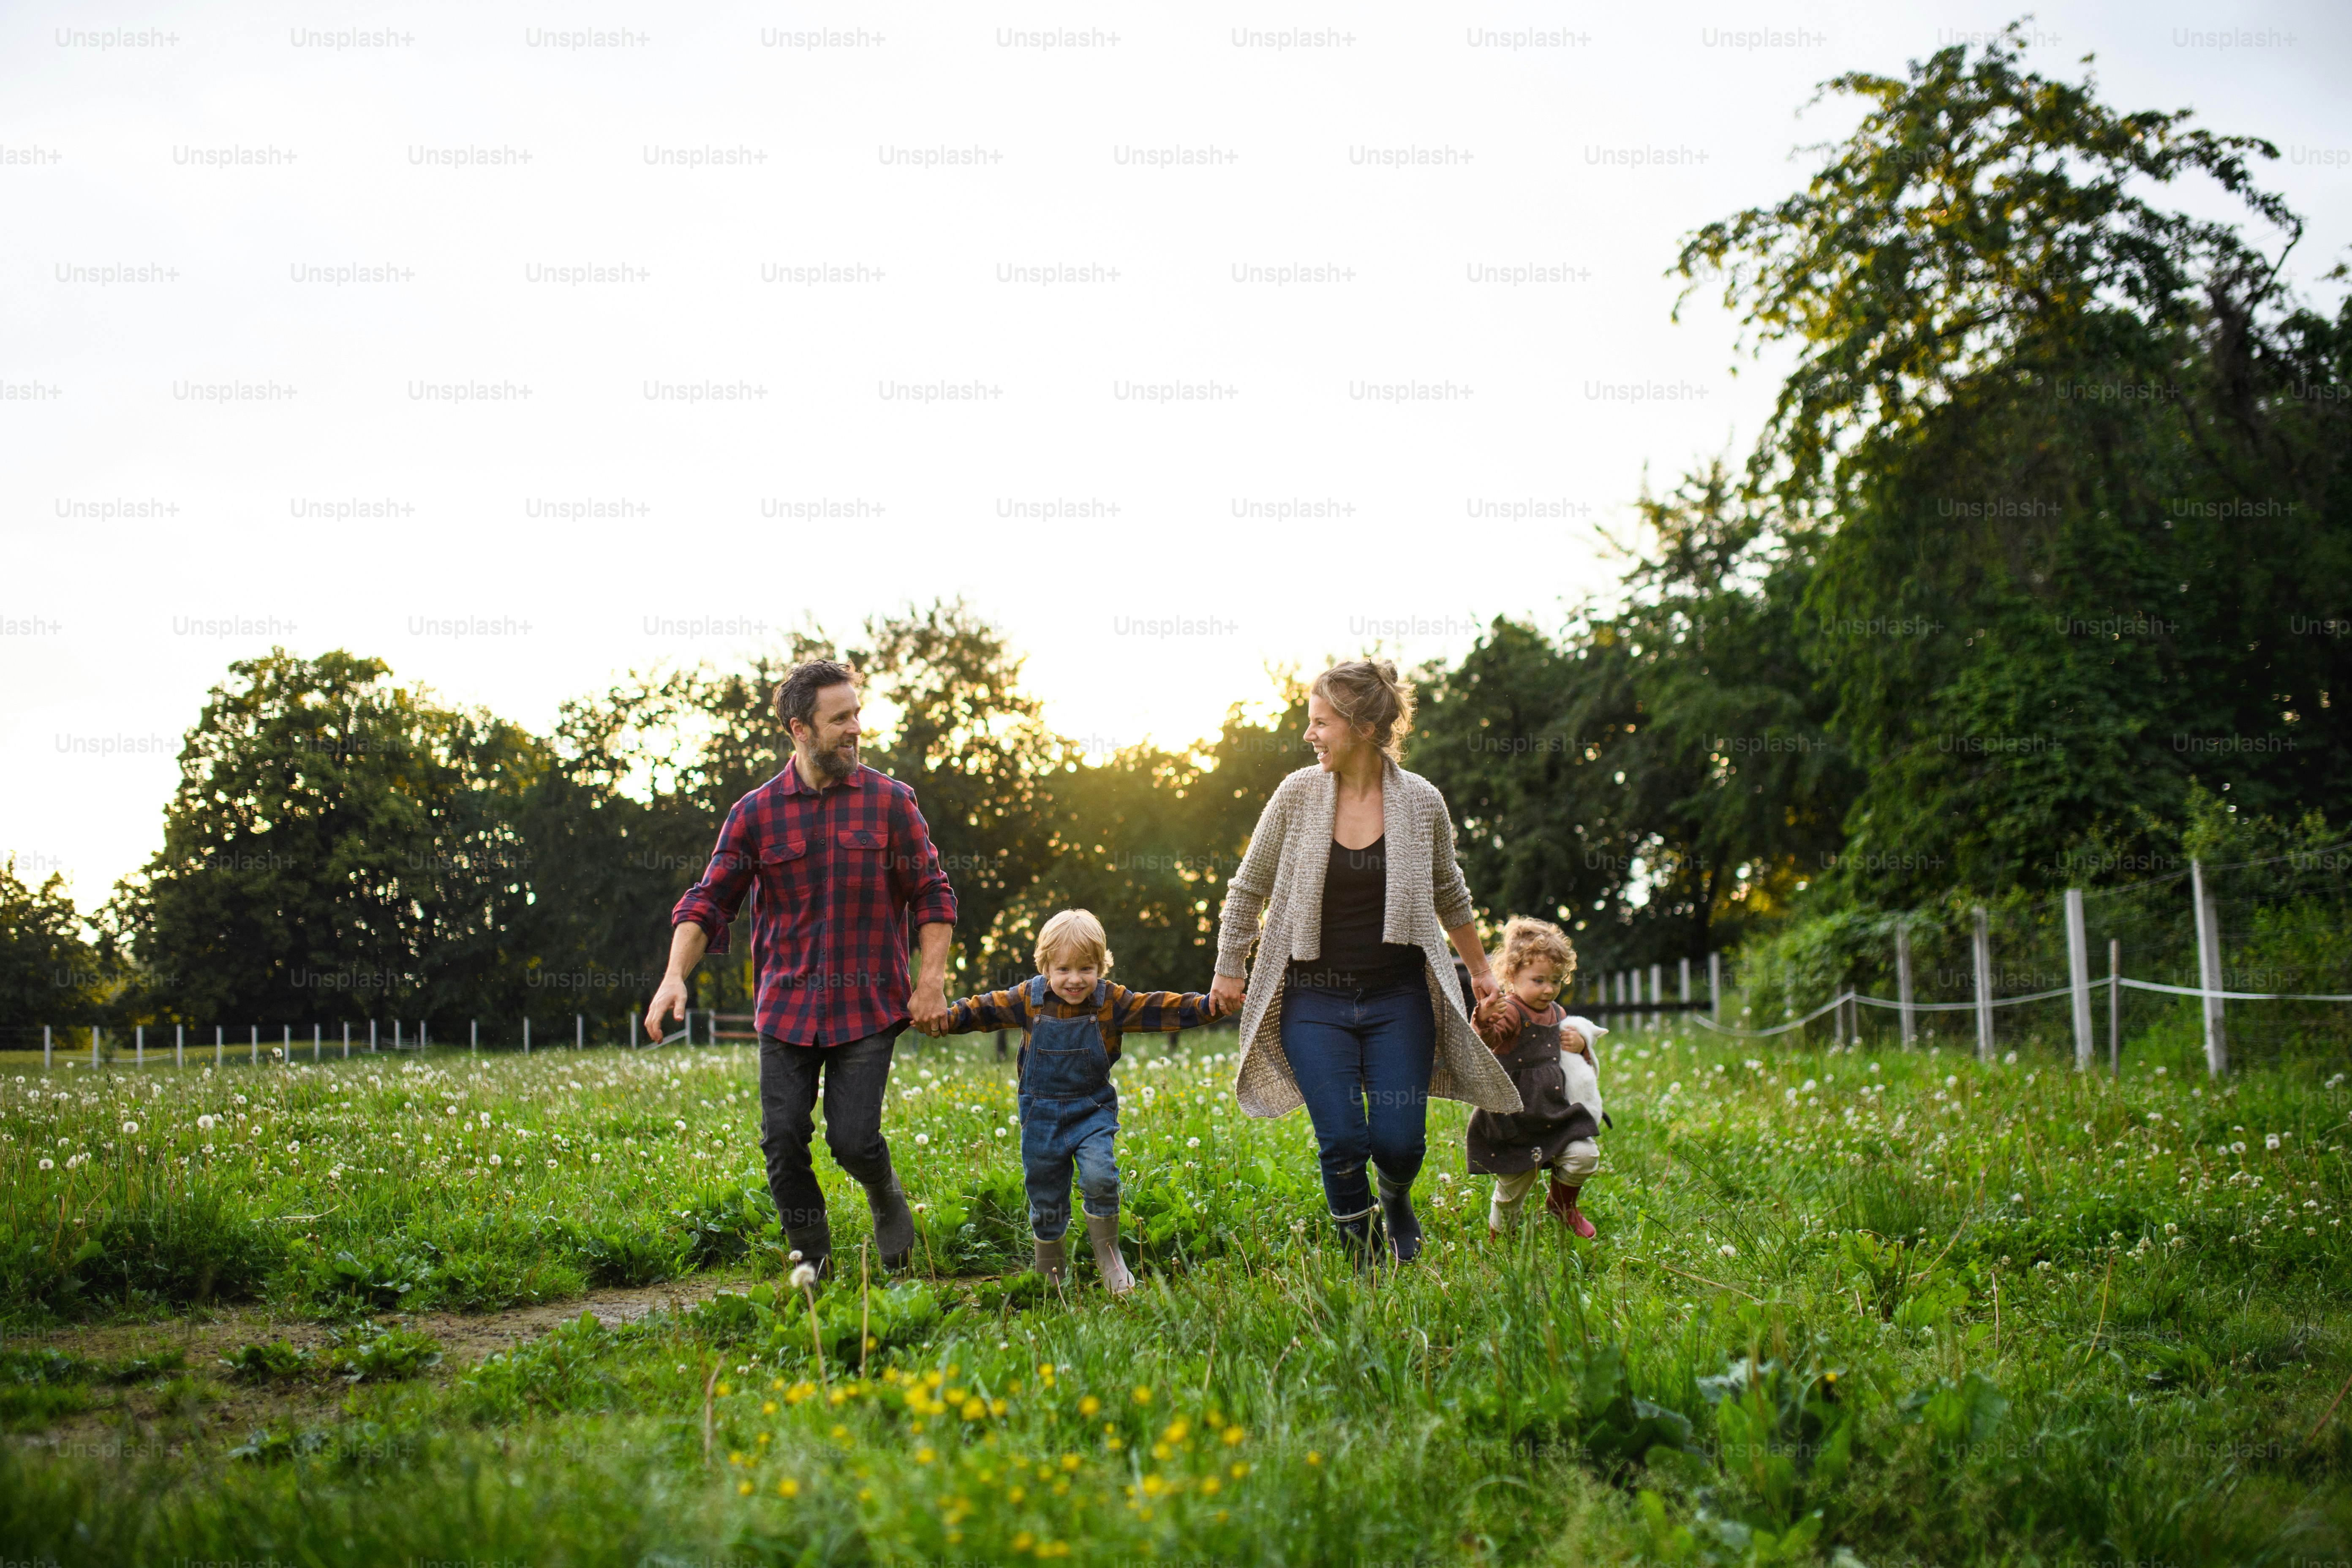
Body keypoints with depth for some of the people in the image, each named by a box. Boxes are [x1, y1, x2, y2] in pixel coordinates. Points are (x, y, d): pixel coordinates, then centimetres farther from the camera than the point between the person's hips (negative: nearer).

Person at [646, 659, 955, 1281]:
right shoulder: (756, 812, 2)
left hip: (869, 1003, -1)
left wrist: (933, 979, -4)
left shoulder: (889, 802, 1)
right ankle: (813, 1263, 18)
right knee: (783, 1141, -2)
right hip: (787, 1004, 2)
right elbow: (708, 901, 0)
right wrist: (675, 976, -15)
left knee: (853, 1137, -8)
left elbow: (933, 894, 5)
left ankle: (886, 1198, 27)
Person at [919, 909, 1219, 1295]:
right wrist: (947, 1020, -10)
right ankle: (1050, 1271, 30)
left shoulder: (1112, 1002, -8)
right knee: (1045, 1200, 9)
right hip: (1042, 1115, 2)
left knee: (1099, 1176, -24)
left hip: (1092, 1111, -2)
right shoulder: (1029, 1000, -4)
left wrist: (1207, 1006, -22)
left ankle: (1108, 1253, -1)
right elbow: (985, 1009, 3)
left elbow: (1161, 1009, -12)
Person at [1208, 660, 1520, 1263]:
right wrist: (1229, 970, 11)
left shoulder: (1421, 801, -4)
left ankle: (1396, 1199, 32)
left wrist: (1480, 970, 20)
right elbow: (1249, 887, 8)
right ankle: (1362, 1250, 18)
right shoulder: (1298, 794, -5)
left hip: (1398, 998, 0)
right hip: (1315, 999, 0)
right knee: (1341, 1143, -8)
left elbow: (1447, 894, 13)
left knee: (1400, 1141, -4)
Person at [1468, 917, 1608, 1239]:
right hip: (1516, 1120, -6)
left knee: (1584, 1155, -9)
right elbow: (1489, 1041, -35)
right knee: (1513, 1185, 4)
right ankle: (1498, 1236, 30)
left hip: (1557, 1114, 6)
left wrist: (1580, 1045, 7)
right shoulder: (1510, 1013, -15)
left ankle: (1561, 1203, 20)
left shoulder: (1556, 1014, 10)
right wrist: (1484, 1022, -58)